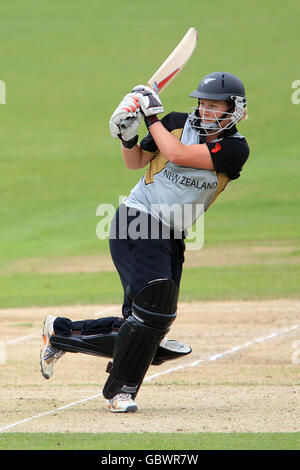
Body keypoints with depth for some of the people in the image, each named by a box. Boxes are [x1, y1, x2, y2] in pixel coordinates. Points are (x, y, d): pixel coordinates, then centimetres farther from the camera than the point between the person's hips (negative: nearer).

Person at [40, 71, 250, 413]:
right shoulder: (176, 123, -1)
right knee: (155, 304, -22)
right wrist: (127, 135, -7)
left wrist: (152, 116, -11)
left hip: (171, 238, 3)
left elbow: (178, 155, -19)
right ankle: (121, 390, -8)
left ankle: (60, 332, 23)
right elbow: (136, 161, 12)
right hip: (137, 222, -3)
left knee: (145, 330, 4)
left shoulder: (235, 148, -6)